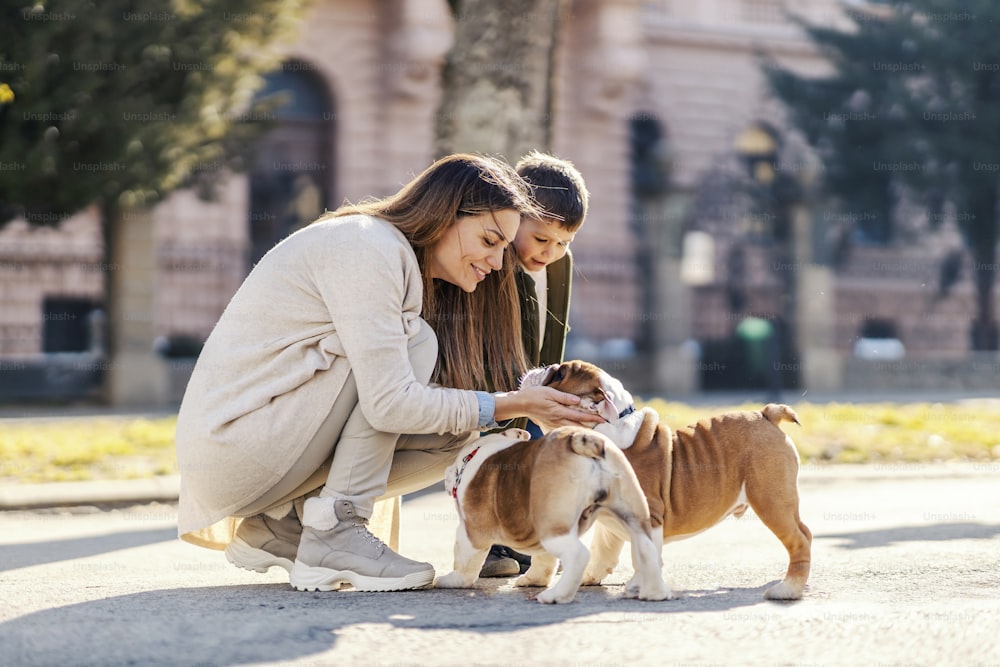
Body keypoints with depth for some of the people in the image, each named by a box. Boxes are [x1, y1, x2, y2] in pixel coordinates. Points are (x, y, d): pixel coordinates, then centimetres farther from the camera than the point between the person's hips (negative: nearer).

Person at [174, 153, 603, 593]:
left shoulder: (407, 267, 13)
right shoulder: (366, 247, -17)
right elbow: (389, 403, -24)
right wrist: (509, 405, -18)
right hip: (228, 443, -9)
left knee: (452, 434, 0)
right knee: (413, 343, -16)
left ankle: (280, 523, 6)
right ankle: (333, 534, -18)